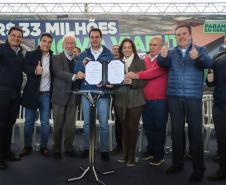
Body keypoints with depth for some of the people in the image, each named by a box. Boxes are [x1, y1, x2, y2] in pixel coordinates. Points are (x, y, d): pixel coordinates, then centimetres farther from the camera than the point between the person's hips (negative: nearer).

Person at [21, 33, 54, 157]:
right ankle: (27, 146, 22)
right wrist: (35, 70, -34)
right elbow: (25, 67, -14)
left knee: (45, 122, 7)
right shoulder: (30, 55, 2)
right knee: (29, 122, 8)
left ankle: (44, 147, 19)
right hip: (32, 93, -1)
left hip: (46, 94, 1)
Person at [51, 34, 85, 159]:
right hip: (60, 96, -3)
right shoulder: (57, 58, -2)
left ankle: (69, 148, 22)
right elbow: (59, 73, -19)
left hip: (73, 96, 3)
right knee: (58, 124, 6)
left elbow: (81, 75, 7)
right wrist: (74, 76, -36)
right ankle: (57, 149, 20)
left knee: (71, 125, 8)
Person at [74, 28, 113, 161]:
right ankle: (87, 148, 19)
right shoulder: (84, 55, 12)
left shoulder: (109, 54, 7)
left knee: (104, 123, 0)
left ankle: (105, 150, 11)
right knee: (87, 122, 7)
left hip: (103, 92, -2)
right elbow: (76, 71, 4)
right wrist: (83, 65, -15)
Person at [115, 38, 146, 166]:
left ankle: (131, 156, 12)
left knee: (132, 127, -1)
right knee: (124, 127, 10)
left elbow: (144, 81, -5)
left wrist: (132, 82, -21)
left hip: (135, 100, -3)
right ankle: (125, 153, 23)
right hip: (121, 99, 3)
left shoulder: (140, 62, 1)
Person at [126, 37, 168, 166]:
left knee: (159, 127, 5)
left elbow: (156, 71, -22)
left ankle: (159, 155, 17)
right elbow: (142, 76, 11)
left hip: (160, 100, -5)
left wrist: (137, 75, -24)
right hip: (146, 99, 5)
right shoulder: (145, 59, 11)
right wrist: (132, 78, -10)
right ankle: (151, 150, 31)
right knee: (148, 126, 14)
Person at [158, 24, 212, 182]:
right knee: (176, 130, 11)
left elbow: (208, 63, -15)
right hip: (174, 97, 3)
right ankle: (177, 163, 24)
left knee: (195, 132, -1)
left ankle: (198, 168, 10)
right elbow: (163, 64, -7)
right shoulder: (171, 52, 11)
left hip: (193, 97, -3)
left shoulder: (200, 50, 4)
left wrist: (198, 57, -37)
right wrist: (162, 56, -30)